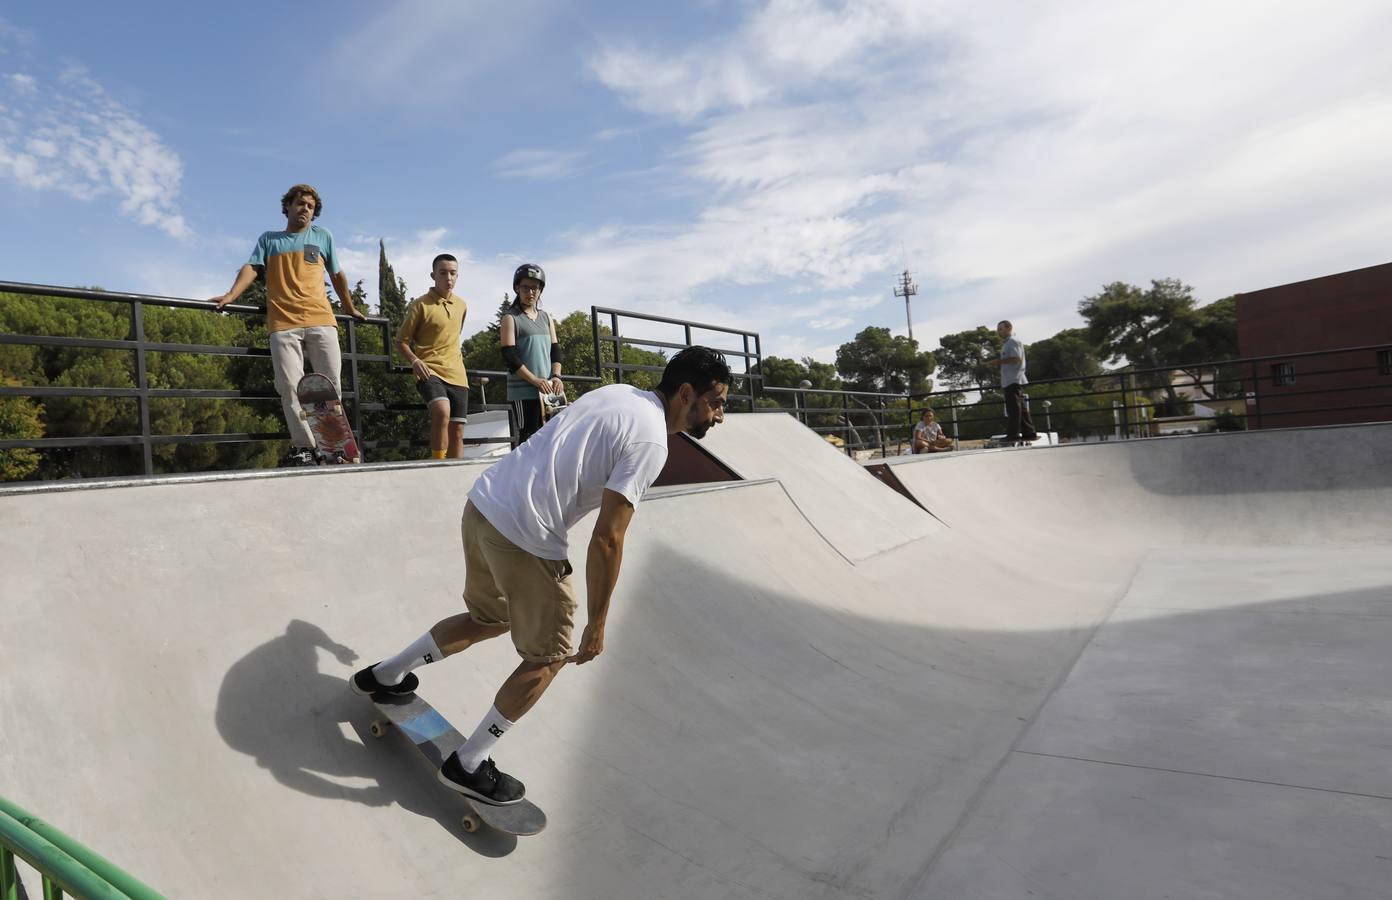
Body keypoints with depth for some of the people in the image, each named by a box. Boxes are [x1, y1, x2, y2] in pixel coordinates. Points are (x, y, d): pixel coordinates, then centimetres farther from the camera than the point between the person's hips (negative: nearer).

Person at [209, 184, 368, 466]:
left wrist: (350, 309, 30)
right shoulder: (268, 239, 19)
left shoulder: (322, 236, 20)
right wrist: (231, 296, -9)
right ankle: (304, 447, -7)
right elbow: (251, 268, 6)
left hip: (321, 321, 1)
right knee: (290, 386, -12)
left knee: (330, 384, -5)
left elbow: (337, 275, 26)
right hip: (283, 324, 0)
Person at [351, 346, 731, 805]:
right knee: (548, 657, 12)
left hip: (481, 502, 9)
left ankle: (386, 675, 43)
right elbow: (607, 539, -18)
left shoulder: (617, 393, 11)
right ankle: (467, 765, 23)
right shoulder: (650, 443, -15)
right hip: (524, 538, -8)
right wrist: (597, 625, -9)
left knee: (489, 617, 31)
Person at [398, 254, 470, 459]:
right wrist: (415, 360, -15)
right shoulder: (420, 305, -3)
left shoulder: (462, 306, 12)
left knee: (457, 431, 3)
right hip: (429, 371, -5)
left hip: (456, 374, 5)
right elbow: (402, 340, 0)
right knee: (442, 411, -31)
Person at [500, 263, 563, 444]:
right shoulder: (510, 318, -1)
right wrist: (535, 380, -18)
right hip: (524, 391, -6)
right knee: (529, 436, -7)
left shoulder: (546, 317, 16)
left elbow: (555, 349, 13)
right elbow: (510, 357, -10)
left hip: (549, 388, 6)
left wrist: (556, 376, -5)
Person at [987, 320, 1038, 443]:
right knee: (1020, 407, 10)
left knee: (1013, 407, -10)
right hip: (1011, 380, 10)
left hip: (1013, 380, -10)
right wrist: (998, 365, 13)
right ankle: (1029, 433, 13)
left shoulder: (1013, 341, -8)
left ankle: (1013, 435, -10)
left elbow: (1017, 359, -19)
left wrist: (999, 361, -16)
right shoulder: (1007, 343, 23)